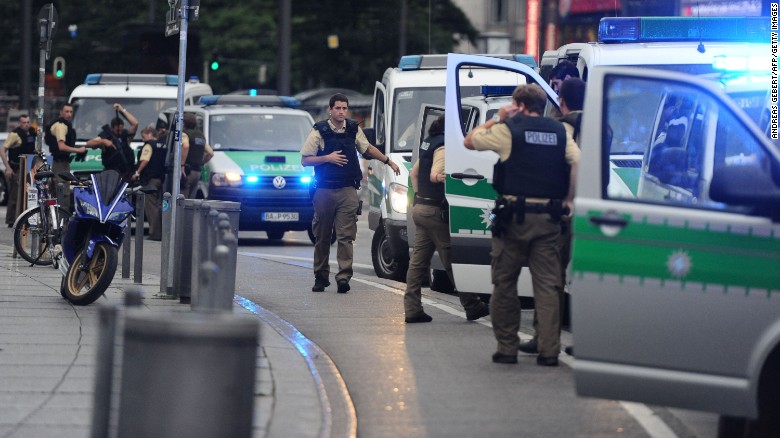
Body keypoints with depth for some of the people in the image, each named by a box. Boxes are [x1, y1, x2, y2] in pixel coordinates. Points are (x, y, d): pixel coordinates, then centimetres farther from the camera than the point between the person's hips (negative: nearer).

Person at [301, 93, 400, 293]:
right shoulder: (319, 132, -1)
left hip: (347, 190, 1)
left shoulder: (354, 130, 8)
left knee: (346, 235, -10)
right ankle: (321, 276, 15)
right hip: (324, 191, -1)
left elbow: (368, 148, 26)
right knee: (322, 237, 5)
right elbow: (304, 160, 0)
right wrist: (328, 158, -12)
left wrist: (389, 162, 27)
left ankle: (344, 276, -16)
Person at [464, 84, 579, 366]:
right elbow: (578, 162, -3)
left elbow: (470, 141, 10)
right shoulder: (560, 133, 9)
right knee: (547, 285, 3)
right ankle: (549, 351, -2)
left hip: (515, 215, -3)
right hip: (549, 216, 3)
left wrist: (497, 119, 19)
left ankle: (506, 348, 8)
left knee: (504, 283, 7)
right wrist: (568, 201, 4)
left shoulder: (508, 129, -1)